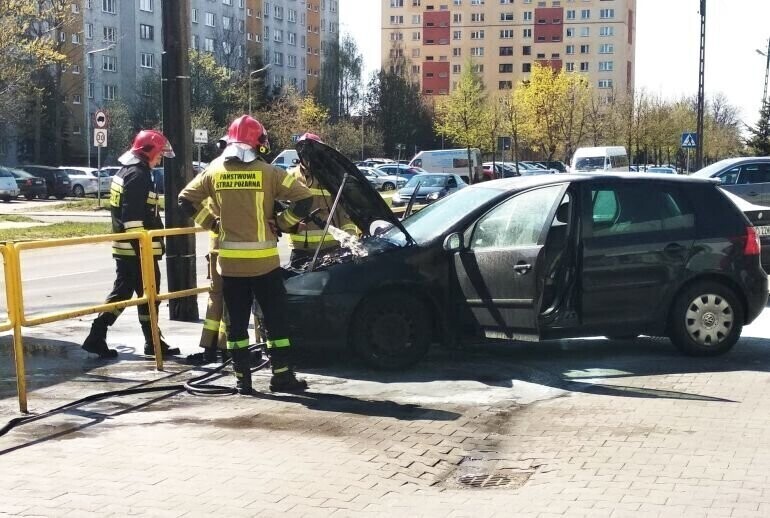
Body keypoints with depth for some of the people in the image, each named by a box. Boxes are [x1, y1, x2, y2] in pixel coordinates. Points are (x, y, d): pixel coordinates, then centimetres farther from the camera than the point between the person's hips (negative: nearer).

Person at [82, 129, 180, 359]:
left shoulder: (124, 172, 16)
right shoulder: (138, 175, -16)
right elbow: (134, 217, -23)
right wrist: (142, 249, -23)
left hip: (123, 247, 10)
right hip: (137, 248, -10)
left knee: (121, 291, 13)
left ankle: (97, 337, 9)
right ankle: (153, 343, 11)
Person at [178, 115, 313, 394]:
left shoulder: (214, 171, 3)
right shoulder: (267, 172, -6)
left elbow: (186, 200, 8)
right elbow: (303, 198, -9)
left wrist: (211, 223, 13)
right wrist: (282, 223, 3)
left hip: (229, 261, 3)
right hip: (263, 260, -3)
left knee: (237, 321, 9)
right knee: (276, 318, 6)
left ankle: (242, 378, 10)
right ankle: (282, 376, 8)